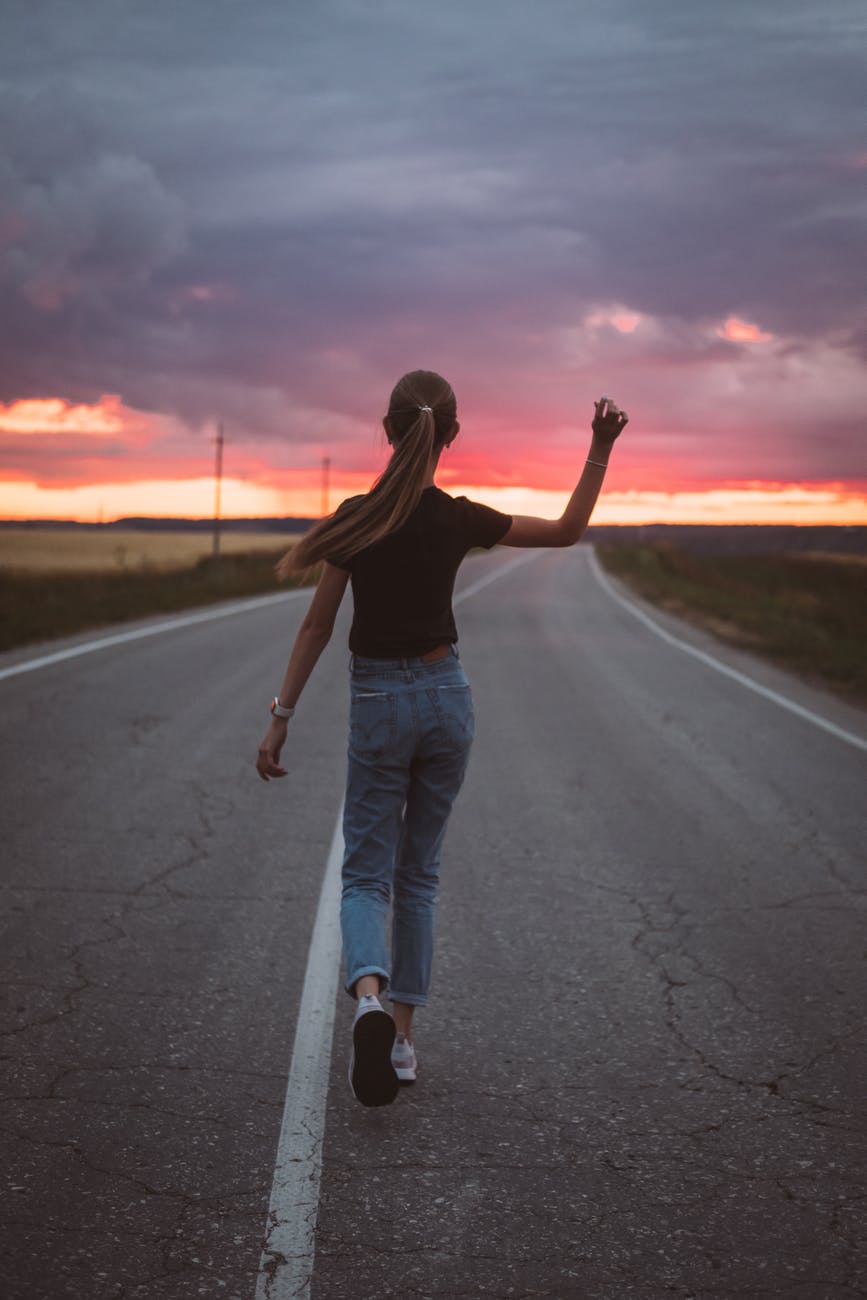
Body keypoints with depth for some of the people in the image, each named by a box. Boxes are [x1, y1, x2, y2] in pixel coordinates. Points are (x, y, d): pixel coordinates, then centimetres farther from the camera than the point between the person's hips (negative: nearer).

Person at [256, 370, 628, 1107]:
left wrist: (281, 719, -1)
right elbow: (569, 530, 4)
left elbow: (317, 627, -7)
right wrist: (600, 452, 3)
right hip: (446, 694, 2)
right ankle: (403, 1038, 17)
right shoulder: (458, 521, -8)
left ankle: (370, 995, -27)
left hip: (378, 700, -2)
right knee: (419, 871, 15)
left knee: (368, 873, 4)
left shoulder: (357, 519, -11)